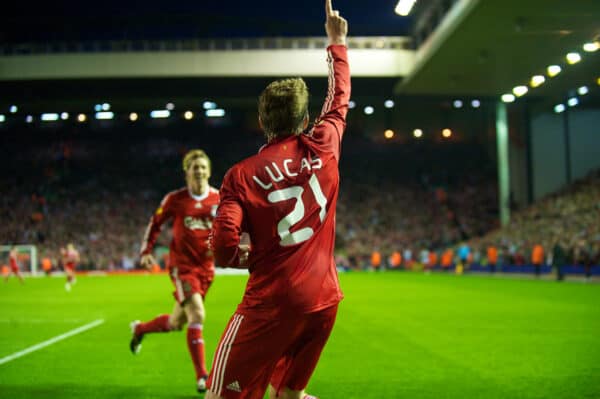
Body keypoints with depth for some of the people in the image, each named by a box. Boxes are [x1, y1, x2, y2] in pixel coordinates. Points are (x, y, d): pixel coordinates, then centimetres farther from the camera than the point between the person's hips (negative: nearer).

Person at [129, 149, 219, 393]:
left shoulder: (219, 199, -1)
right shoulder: (175, 199, -5)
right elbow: (155, 223, 8)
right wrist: (146, 251, 0)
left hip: (205, 267, 4)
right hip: (181, 264, -4)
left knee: (177, 322, 14)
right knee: (197, 315, -20)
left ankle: (140, 329, 45)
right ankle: (202, 377, -12)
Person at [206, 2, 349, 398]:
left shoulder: (241, 176, -6)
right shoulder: (322, 146, 2)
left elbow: (224, 250, -13)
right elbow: (339, 100, 22)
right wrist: (337, 42, 36)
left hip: (271, 305, -4)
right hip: (324, 299, 5)